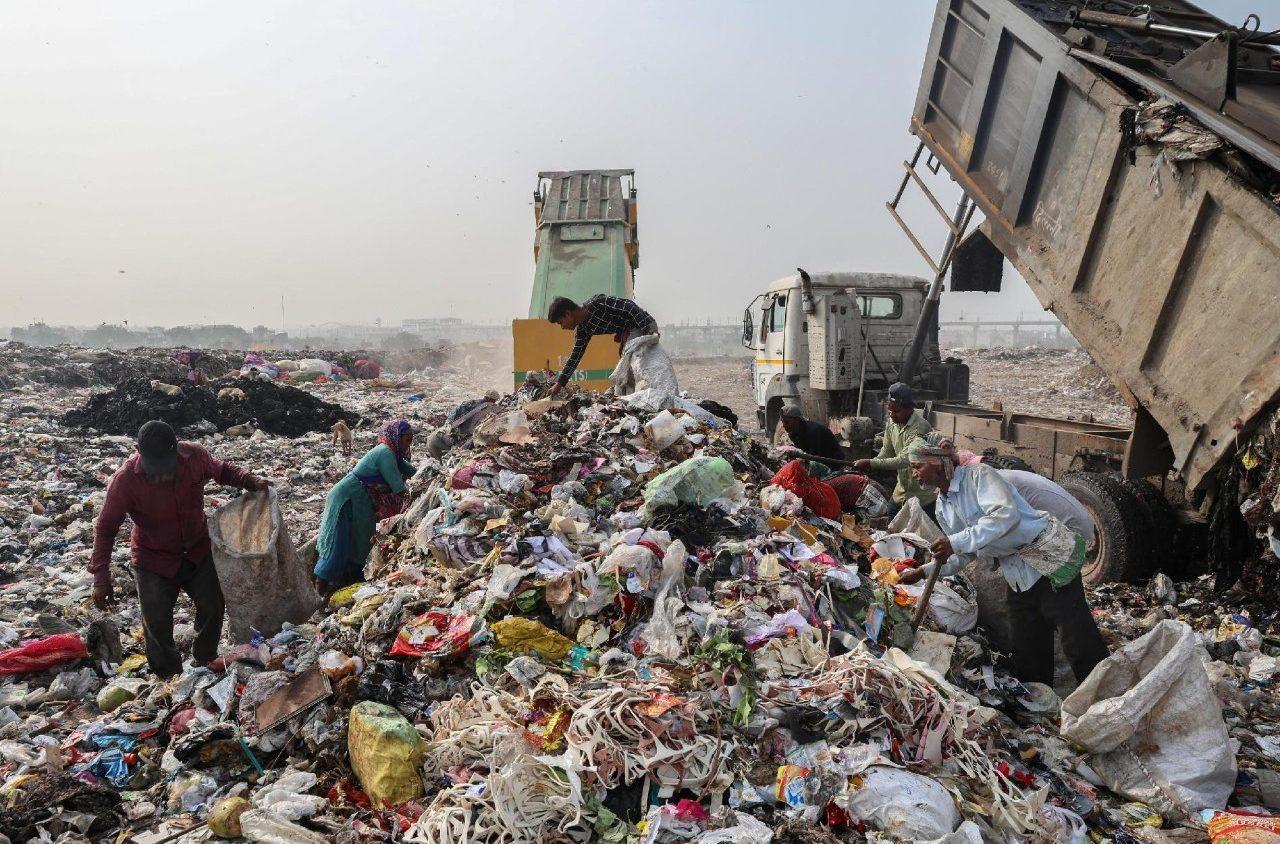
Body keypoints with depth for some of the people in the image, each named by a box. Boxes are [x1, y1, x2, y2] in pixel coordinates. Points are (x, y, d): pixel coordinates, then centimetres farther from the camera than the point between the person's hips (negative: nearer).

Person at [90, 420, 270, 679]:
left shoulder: (195, 456, -19)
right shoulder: (125, 480, -27)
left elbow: (221, 470, 4)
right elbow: (105, 529, -16)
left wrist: (251, 481, -14)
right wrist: (101, 577, -20)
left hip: (198, 551, 3)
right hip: (154, 560, -3)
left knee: (213, 606, 12)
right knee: (157, 625, 1)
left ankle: (205, 662, 38)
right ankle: (168, 680, 25)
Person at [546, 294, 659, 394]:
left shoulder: (598, 303, -23)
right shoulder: (582, 329, 4)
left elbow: (630, 308, -26)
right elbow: (575, 355, 10)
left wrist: (648, 329, -32)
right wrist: (560, 384, 8)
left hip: (646, 327, -9)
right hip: (628, 332, 9)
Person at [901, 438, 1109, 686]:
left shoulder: (978, 474, -14)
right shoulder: (943, 508, 10)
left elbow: (1006, 514, -29)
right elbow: (964, 555, 18)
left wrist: (956, 542, -30)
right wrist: (923, 571, 6)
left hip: (1048, 555, -8)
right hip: (1018, 576, 8)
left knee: (1078, 639, -6)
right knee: (1026, 649, 11)